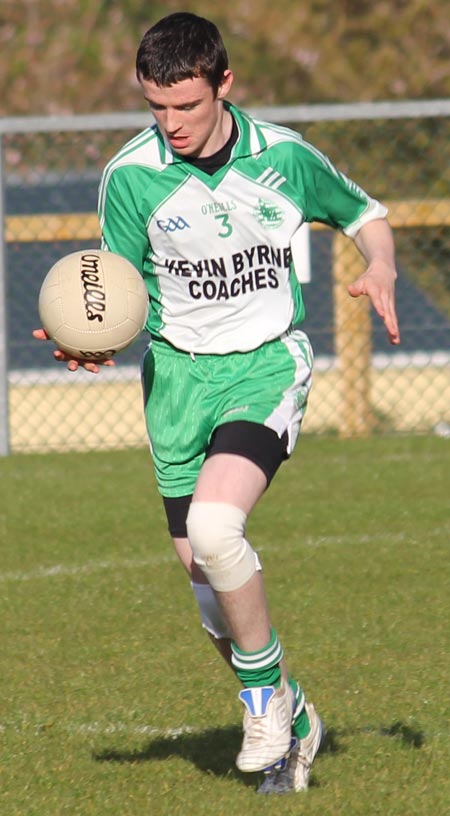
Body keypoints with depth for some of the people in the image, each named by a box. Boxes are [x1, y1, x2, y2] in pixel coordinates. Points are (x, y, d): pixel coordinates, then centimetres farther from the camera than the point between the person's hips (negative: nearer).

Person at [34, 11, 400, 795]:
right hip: (179, 372, 3)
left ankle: (267, 691, -4)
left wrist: (381, 267, -9)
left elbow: (363, 212, 12)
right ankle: (290, 720, 25)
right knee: (201, 569, 3)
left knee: (213, 526, -26)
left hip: (268, 364, -3)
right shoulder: (130, 177, -6)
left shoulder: (282, 155, -6)